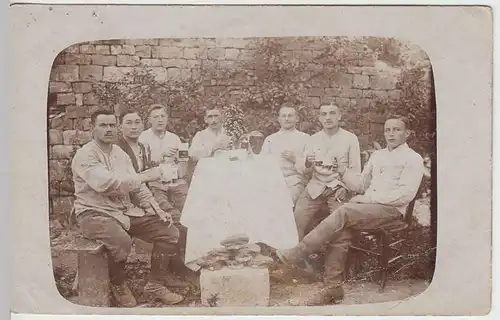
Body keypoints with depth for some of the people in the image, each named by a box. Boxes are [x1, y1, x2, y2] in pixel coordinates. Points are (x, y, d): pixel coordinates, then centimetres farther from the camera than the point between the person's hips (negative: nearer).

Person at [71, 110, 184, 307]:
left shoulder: (120, 154, 13)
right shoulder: (85, 155, -11)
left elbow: (137, 188, 13)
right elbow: (104, 182, -28)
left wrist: (157, 210, -1)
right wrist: (145, 176, -24)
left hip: (126, 211, 7)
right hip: (95, 213, -7)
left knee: (169, 233, -4)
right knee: (121, 240, -37)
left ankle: (156, 285, 10)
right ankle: (118, 286, -5)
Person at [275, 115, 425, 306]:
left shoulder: (413, 159, 3)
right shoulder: (377, 155, 23)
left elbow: (405, 194, -10)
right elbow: (361, 185, 20)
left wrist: (368, 198, -14)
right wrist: (343, 171, 1)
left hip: (392, 210, -6)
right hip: (367, 207, 6)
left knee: (343, 212, -29)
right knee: (341, 231, -26)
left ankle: (296, 253, -27)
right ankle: (332, 287, -23)